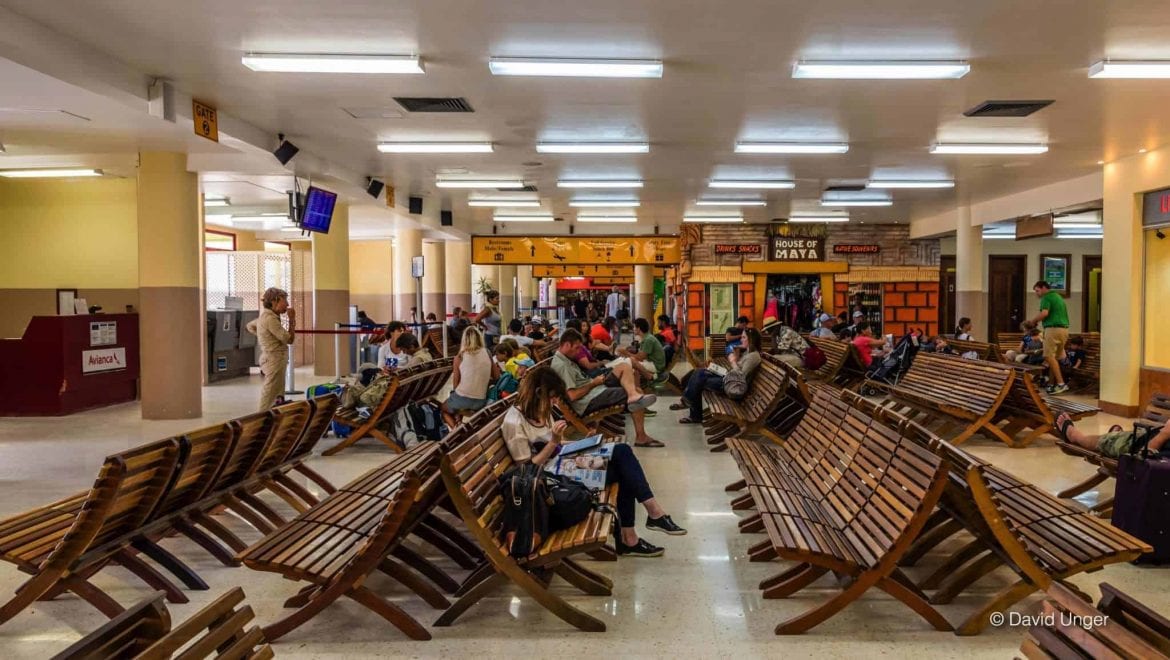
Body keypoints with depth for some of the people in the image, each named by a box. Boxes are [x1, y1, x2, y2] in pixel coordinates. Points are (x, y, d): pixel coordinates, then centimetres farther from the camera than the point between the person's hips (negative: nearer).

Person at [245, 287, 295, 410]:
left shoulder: (265, 316, 12)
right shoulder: (270, 319, -17)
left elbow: (250, 326, 31)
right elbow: (289, 339, -18)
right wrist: (292, 320, -11)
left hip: (271, 359, 10)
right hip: (274, 360, -10)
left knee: (278, 397, 13)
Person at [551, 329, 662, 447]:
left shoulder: (565, 359, 15)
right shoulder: (561, 365, -20)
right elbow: (572, 395, -27)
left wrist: (594, 381, 2)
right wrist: (593, 383, -13)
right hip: (589, 401, -11)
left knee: (624, 368, 4)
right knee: (637, 397, -14)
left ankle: (634, 395, -22)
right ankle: (641, 437, -15)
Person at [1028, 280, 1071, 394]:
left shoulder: (1046, 297, -5)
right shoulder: (1059, 297, 23)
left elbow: (1044, 313, -20)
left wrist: (1033, 320, -3)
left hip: (1053, 328, -9)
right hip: (1064, 328, 9)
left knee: (1049, 357, -11)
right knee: (1055, 358, 11)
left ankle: (1061, 383, -19)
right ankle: (1052, 383, 12)